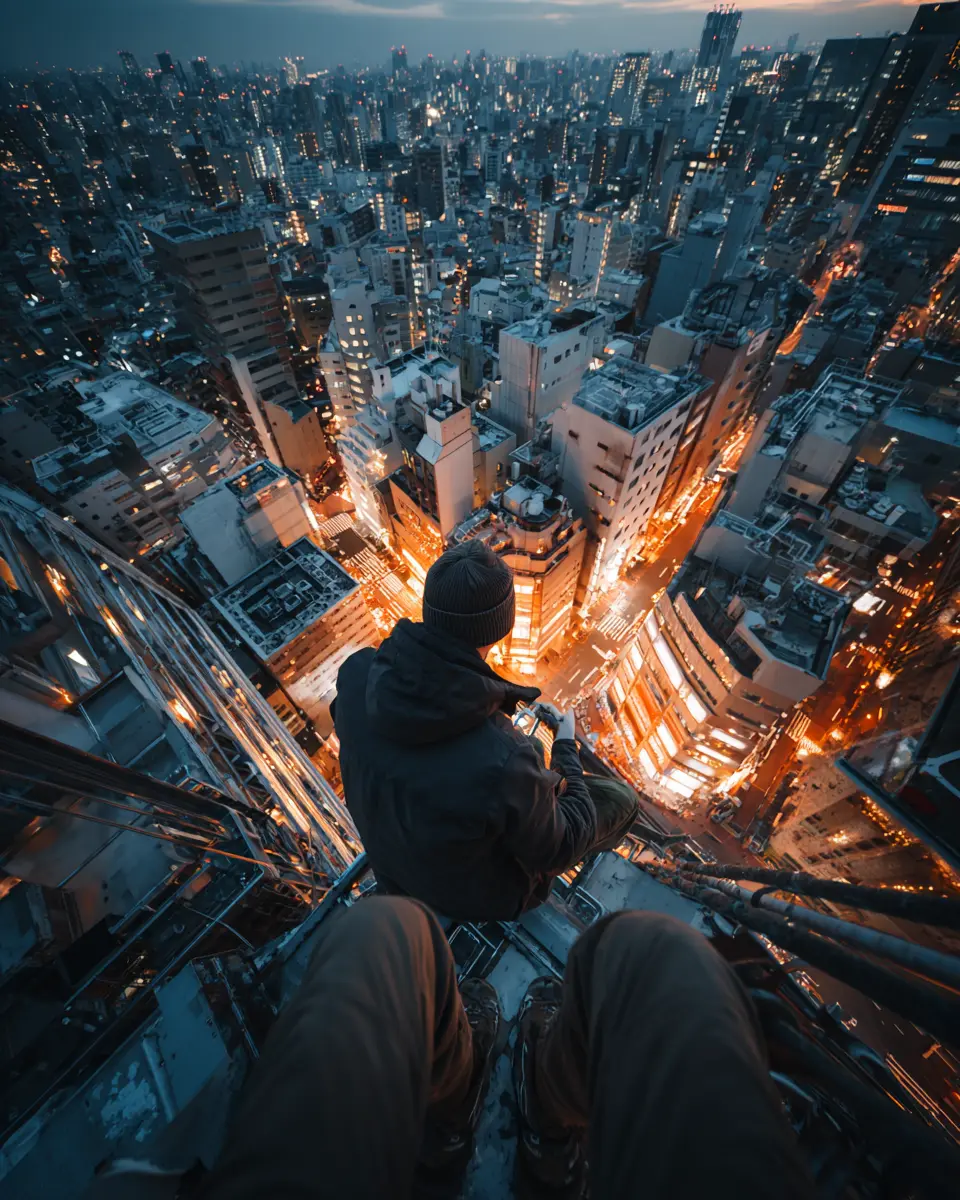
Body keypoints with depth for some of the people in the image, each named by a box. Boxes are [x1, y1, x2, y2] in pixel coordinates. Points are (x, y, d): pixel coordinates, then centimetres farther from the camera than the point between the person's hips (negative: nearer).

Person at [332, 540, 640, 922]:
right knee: (620, 799, 15)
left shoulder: (357, 674, -29)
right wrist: (566, 748, -8)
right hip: (479, 888, -4)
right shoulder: (503, 762, -44)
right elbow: (553, 849, -22)